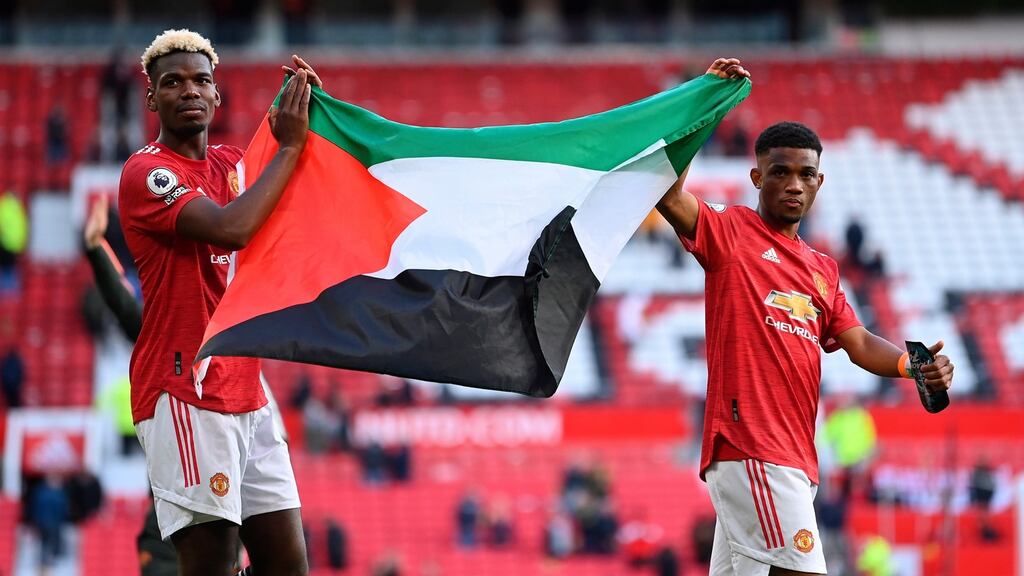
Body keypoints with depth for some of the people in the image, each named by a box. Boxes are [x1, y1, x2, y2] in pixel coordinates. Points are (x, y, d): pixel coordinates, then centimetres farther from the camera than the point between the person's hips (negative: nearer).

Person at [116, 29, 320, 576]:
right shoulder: (145, 172, -7)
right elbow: (231, 228, -22)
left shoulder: (231, 164, 16)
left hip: (246, 392, 8)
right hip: (185, 395, -8)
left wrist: (307, 109, 1)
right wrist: (289, 145, -15)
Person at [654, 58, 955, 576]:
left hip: (794, 459, 7)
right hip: (750, 448, -7)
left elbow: (859, 344, 18)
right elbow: (667, 192, -13)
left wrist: (914, 365, -3)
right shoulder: (730, 233, 2)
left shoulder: (823, 270, 24)